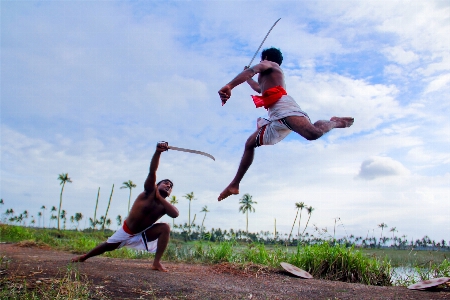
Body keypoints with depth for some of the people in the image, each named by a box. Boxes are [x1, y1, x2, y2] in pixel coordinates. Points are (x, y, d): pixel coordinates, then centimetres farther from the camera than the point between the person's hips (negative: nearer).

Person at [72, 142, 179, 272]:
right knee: (107, 246, 11)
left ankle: (157, 262, -20)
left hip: (144, 234, 1)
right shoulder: (149, 191, -19)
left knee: (165, 227, -22)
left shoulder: (164, 205, -13)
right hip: (126, 231, -1)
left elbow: (175, 214, -37)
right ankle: (84, 256, 41)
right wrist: (158, 152, -53)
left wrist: (160, 197, -33)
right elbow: (152, 171, -37)